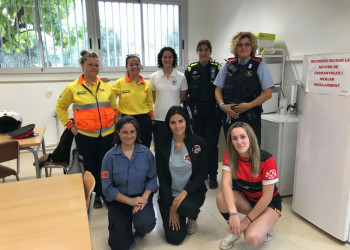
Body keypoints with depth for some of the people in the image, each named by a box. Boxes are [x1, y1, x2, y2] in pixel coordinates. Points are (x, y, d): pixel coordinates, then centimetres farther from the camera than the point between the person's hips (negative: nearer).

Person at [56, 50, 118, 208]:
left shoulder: (106, 86, 5)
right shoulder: (73, 88, -3)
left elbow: (113, 105, 19)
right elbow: (60, 107, 7)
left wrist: (115, 119, 7)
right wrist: (69, 125, 0)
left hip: (107, 134, 2)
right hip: (85, 135, -2)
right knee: (90, 166, 8)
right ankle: (95, 196, 27)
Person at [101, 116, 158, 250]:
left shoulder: (146, 153, -5)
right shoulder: (110, 157, -9)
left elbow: (152, 178, -3)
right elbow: (107, 188, -9)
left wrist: (144, 198, -18)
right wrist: (129, 200, -16)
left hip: (141, 197, 1)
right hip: (118, 200, 0)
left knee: (146, 224, -29)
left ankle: (139, 227, 11)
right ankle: (123, 222, 28)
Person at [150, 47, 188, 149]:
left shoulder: (181, 77, 2)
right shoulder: (154, 77, 4)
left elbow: (182, 97, 9)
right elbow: (152, 98, 11)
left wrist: (173, 104, 6)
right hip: (159, 117, 1)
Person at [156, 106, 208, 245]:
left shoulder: (198, 143, -7)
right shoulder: (162, 146, -5)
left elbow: (203, 174, -7)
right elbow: (162, 178, -4)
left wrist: (184, 192, -20)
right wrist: (171, 207, -8)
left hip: (193, 191, -1)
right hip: (169, 194, 1)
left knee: (185, 206, -34)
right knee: (175, 238, -8)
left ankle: (193, 218, 5)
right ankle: (177, 216, 26)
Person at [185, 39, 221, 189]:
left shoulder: (218, 69, 1)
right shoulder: (190, 70, 5)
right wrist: (188, 110, 1)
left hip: (213, 113, -1)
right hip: (196, 113, 2)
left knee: (212, 145, 1)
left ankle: (213, 176, 16)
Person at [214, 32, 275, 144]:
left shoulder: (260, 66, 2)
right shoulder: (228, 65, 9)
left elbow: (268, 93, -3)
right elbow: (218, 89, 10)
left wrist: (248, 105, -15)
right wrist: (222, 105, -7)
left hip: (251, 116, -2)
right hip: (229, 115, 3)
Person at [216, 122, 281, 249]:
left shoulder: (267, 160, -27)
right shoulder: (230, 154, -16)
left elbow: (267, 197, -21)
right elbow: (226, 183, -26)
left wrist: (246, 221, -18)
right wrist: (233, 214, -39)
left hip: (268, 204, -4)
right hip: (245, 199, 4)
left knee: (252, 239, -28)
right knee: (221, 198, -28)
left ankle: (263, 227, 8)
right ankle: (234, 231, 1)